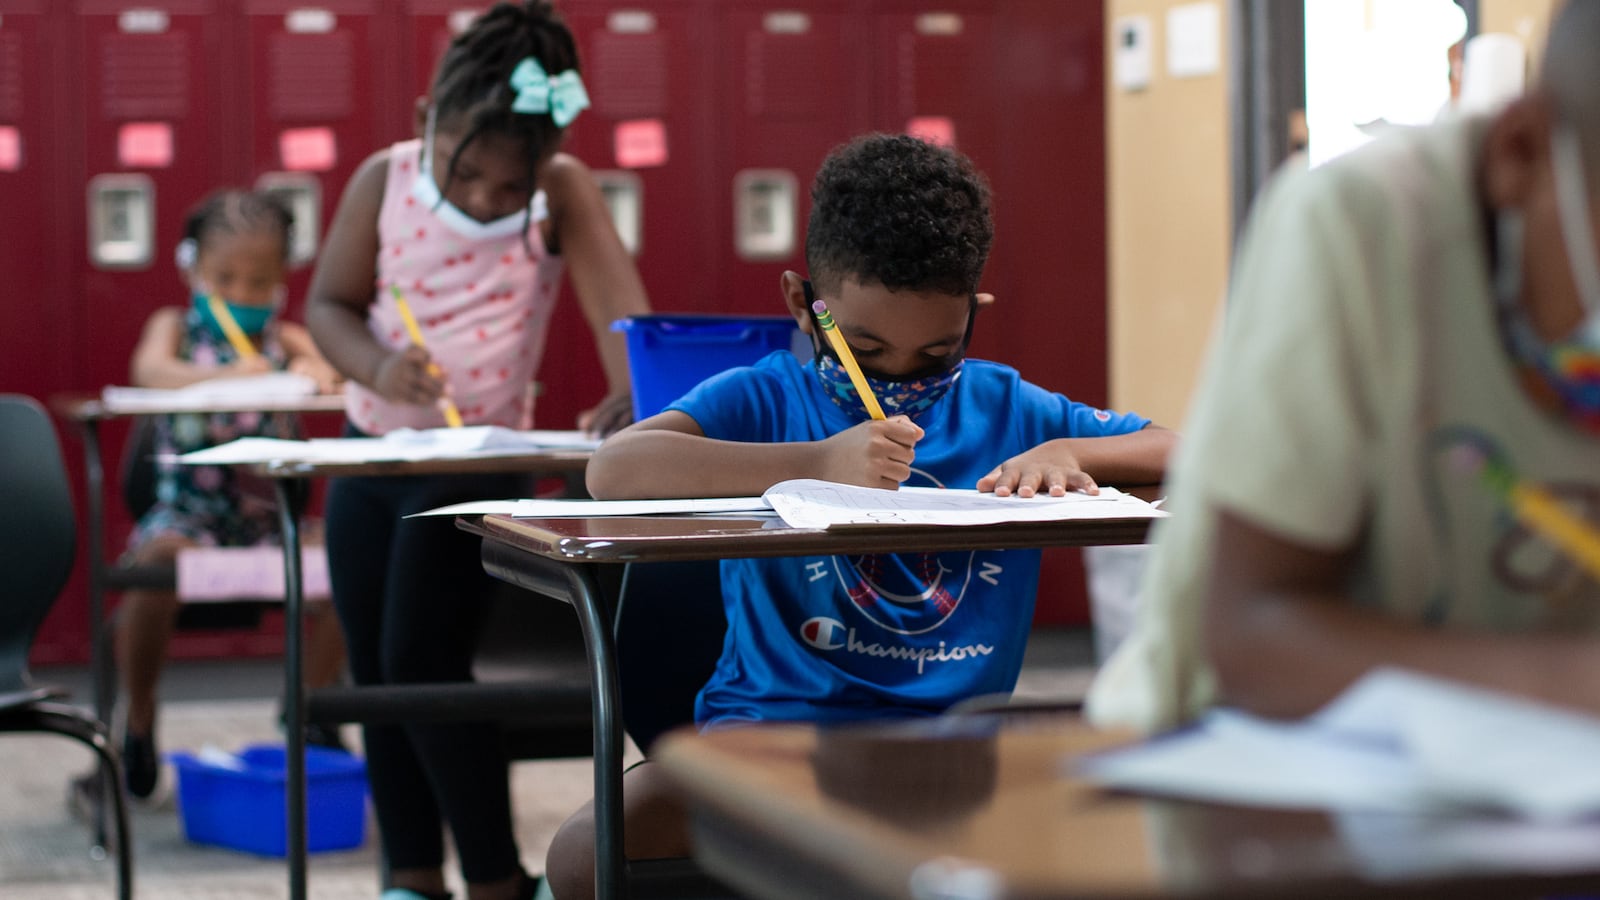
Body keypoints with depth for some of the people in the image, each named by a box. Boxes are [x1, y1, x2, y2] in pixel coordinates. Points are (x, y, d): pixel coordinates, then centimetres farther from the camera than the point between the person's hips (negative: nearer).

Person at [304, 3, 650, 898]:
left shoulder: (563, 192, -12)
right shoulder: (385, 181, -5)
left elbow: (617, 300, -23)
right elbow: (330, 302, 2)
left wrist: (631, 397, -42)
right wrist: (375, 365, -18)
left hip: (479, 464, -4)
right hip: (370, 455, 5)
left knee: (423, 662, -12)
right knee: (375, 675, 10)